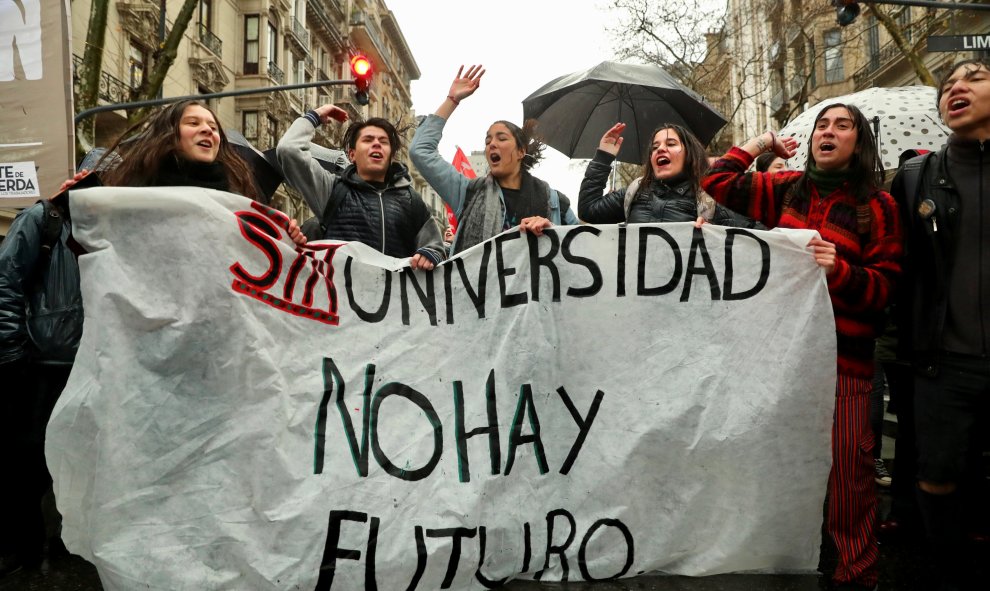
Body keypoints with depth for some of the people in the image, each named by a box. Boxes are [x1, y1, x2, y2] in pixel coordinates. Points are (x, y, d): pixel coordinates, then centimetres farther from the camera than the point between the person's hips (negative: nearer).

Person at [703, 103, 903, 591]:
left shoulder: (877, 205, 1)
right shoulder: (788, 189, 10)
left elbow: (884, 286, -2)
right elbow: (718, 182, 11)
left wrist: (840, 270, -21)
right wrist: (763, 143, 17)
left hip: (844, 354, -2)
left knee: (847, 468, -4)